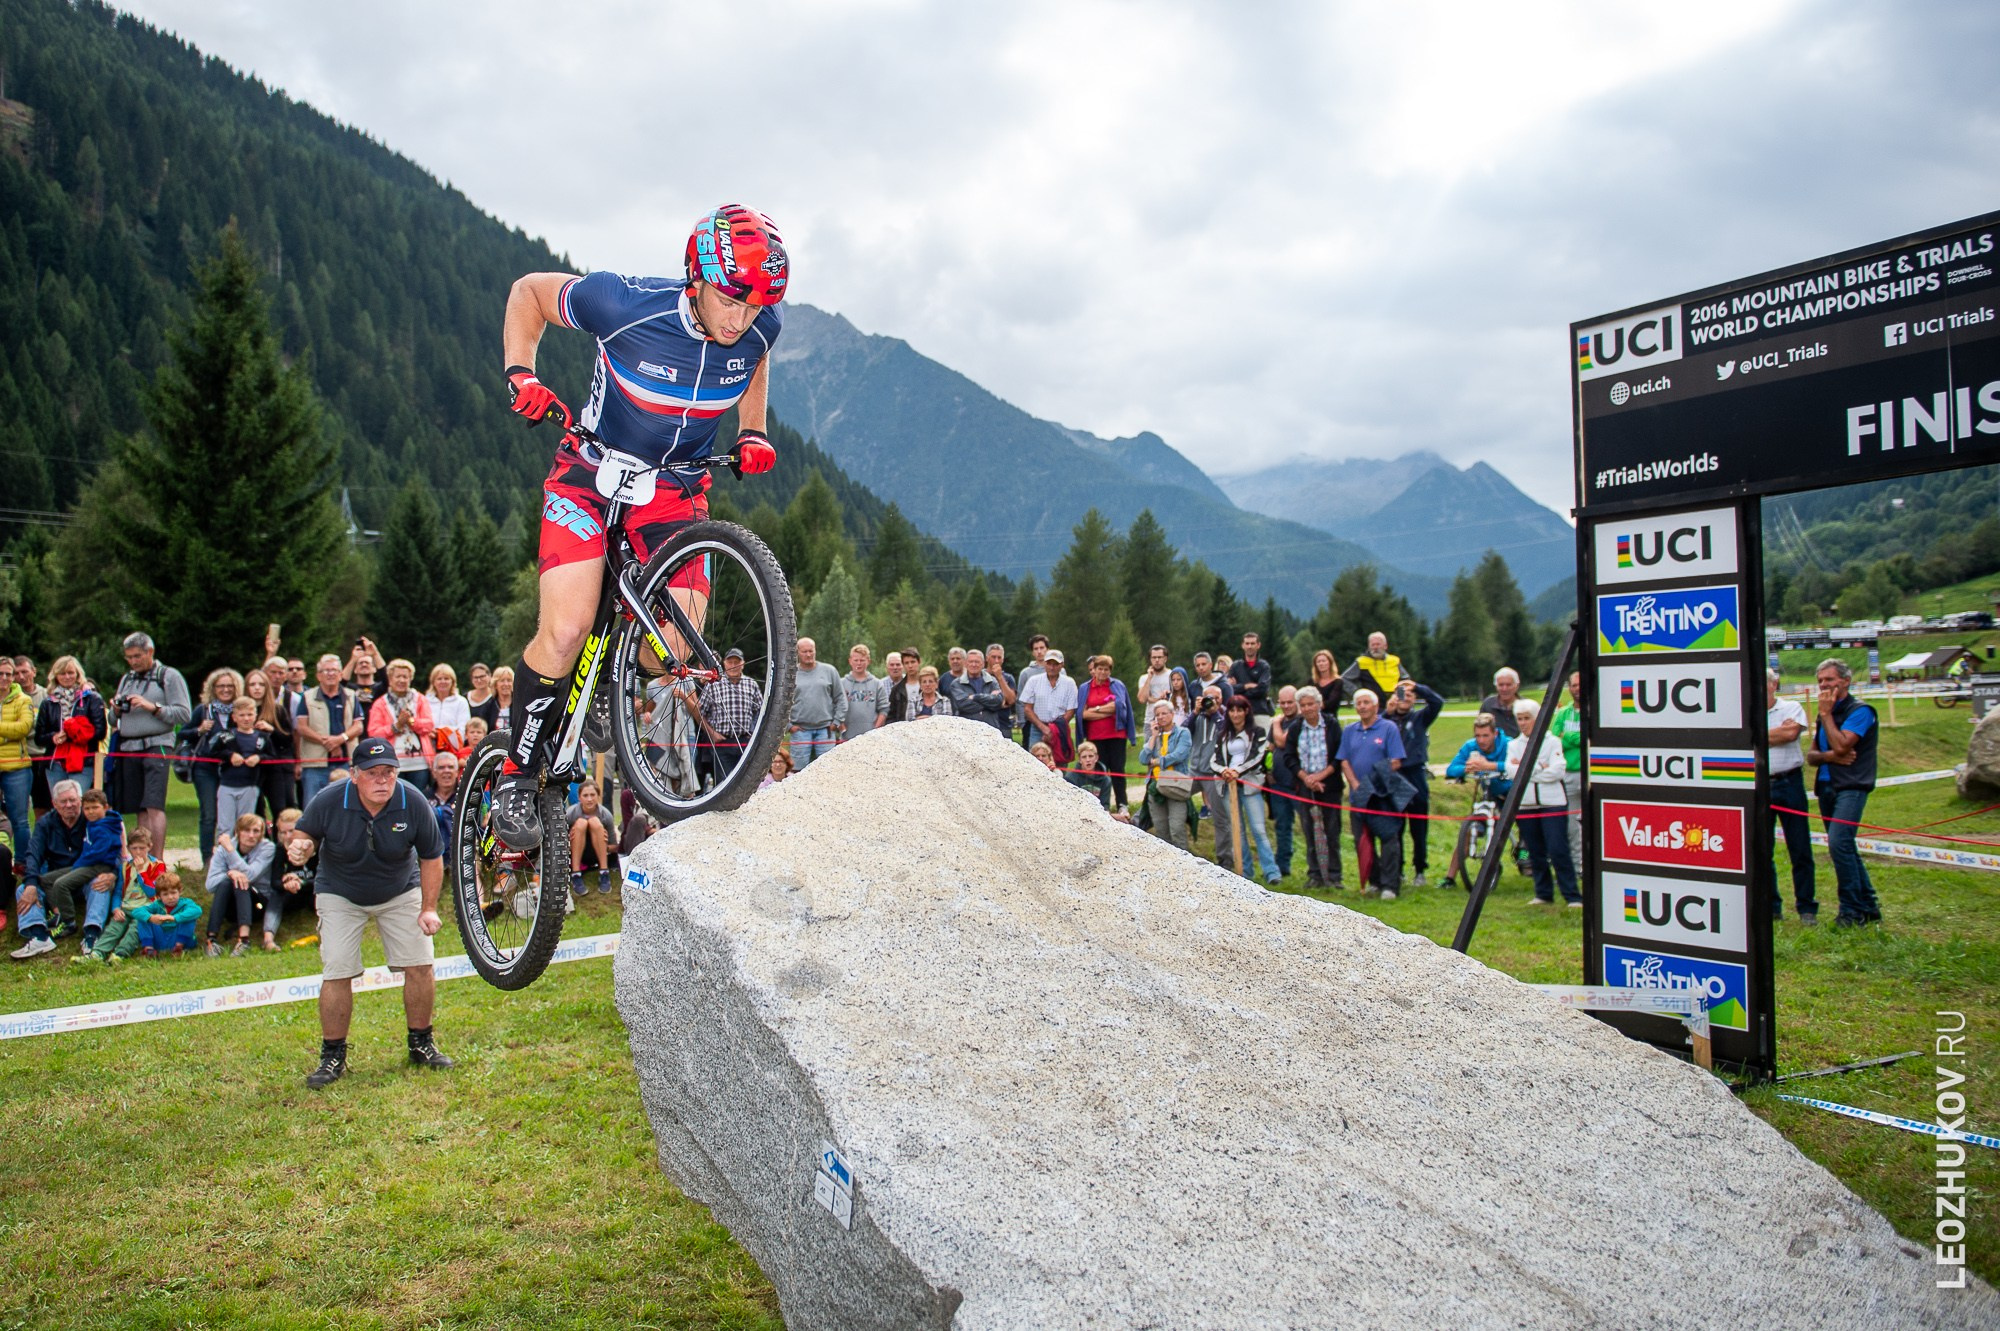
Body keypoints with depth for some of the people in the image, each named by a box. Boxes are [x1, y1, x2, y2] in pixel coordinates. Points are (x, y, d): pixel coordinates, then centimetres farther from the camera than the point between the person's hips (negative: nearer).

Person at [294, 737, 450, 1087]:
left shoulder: (413, 802, -22)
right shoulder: (329, 801, -24)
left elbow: (431, 857, -10)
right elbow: (304, 834, -5)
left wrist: (429, 909, -12)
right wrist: (301, 846, -30)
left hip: (401, 892, 1)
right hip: (340, 894, -1)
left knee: (420, 966, -6)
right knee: (336, 975, -8)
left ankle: (421, 1044, 14)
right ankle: (332, 1056, 8)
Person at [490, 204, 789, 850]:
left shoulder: (760, 327, -14)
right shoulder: (625, 304, -25)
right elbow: (528, 292, -5)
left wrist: (753, 435, 1)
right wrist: (521, 375, -16)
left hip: (677, 488, 3)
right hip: (594, 472, -3)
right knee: (565, 631, -19)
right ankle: (516, 779, 0)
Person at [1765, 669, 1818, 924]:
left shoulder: (1792, 708, 6)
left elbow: (1791, 733, -12)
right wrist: (1779, 731, -7)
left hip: (1789, 783, -2)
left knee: (1800, 850, 0)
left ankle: (1807, 908, 8)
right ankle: (1770, 907, 16)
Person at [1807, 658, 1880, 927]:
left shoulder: (1860, 711, -7)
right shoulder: (1826, 715, 17)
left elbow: (1841, 745, -20)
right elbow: (1811, 755, 14)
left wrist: (1826, 713, -11)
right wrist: (1828, 756, -8)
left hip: (1851, 787, -8)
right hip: (1826, 787, 9)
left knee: (1839, 842, -20)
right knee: (1844, 847, 12)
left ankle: (1852, 910, -13)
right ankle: (1868, 906, 22)